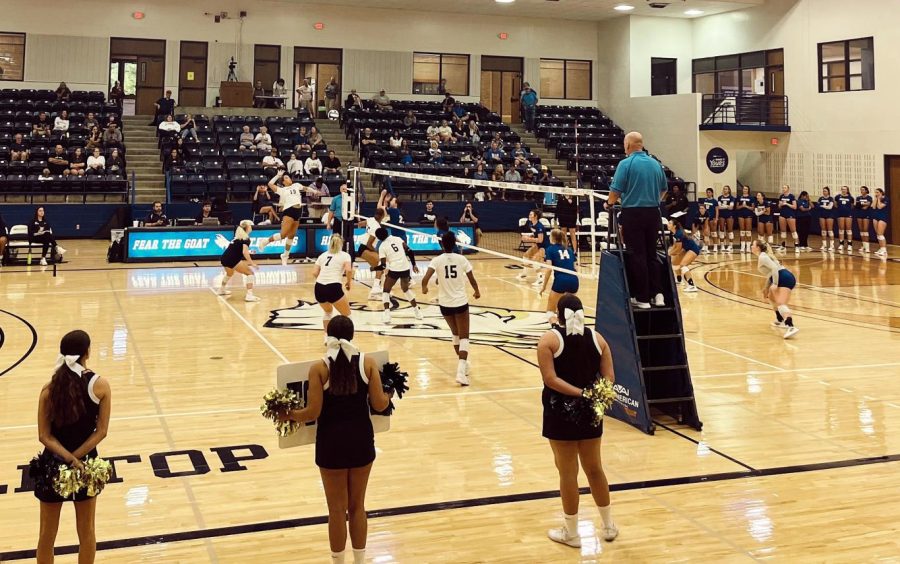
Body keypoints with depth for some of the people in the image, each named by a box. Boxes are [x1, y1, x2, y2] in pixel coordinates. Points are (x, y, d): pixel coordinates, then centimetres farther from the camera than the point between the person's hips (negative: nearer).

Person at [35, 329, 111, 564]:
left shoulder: (50, 389, -12)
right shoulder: (101, 385, -13)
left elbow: (44, 436, -12)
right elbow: (101, 431, -12)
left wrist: (68, 459, -15)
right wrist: (77, 458, -13)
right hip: (87, 463, 0)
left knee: (47, 533, 15)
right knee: (86, 531, 17)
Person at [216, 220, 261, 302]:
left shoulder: (238, 237, 22)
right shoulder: (246, 238, -4)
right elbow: (244, 252, -18)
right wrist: (252, 263, -18)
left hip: (224, 258, 9)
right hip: (232, 260, -9)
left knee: (229, 273, 37)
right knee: (250, 273, -4)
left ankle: (222, 290, 57)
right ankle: (249, 295, -18)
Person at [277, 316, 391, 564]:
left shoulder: (319, 368, -12)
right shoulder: (367, 363, -6)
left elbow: (313, 412, -13)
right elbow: (379, 404, -5)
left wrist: (289, 414, 6)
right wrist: (388, 396, 17)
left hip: (331, 442, -2)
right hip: (361, 440, 2)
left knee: (337, 509, 11)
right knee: (357, 506, 17)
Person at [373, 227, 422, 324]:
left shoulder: (382, 247, -1)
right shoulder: (397, 239, 8)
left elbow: (383, 266, -4)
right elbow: (409, 252, 3)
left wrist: (373, 268, 14)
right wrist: (414, 265, 12)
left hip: (394, 269, -4)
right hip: (405, 268, 4)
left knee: (386, 290, 16)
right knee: (405, 289, 28)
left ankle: (387, 314, 0)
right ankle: (417, 310, 30)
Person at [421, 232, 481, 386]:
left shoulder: (437, 260, -8)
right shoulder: (461, 259, -7)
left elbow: (425, 279, -19)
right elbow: (472, 279, 0)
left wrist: (424, 289, 4)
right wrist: (476, 291, 22)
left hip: (445, 304, 2)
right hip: (461, 302, -2)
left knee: (455, 334, 24)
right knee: (463, 337, 3)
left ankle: (463, 364, 36)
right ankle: (461, 370, -15)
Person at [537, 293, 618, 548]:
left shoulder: (549, 339, -9)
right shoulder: (597, 338, 3)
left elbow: (550, 379, -18)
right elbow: (609, 378, -3)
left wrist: (580, 393, -21)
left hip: (561, 413, -4)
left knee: (568, 473, 6)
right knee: (594, 469, 19)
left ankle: (571, 533, 19)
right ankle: (609, 526, 31)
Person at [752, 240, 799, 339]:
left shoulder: (762, 257, -4)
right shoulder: (763, 256, 26)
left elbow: (775, 268, -17)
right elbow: (770, 273, 32)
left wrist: (775, 284, -20)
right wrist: (766, 288, 35)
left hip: (784, 279, -10)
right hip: (783, 279, 10)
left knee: (781, 304, -26)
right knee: (771, 297, 31)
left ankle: (791, 327, -46)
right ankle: (780, 321, 34)